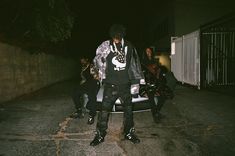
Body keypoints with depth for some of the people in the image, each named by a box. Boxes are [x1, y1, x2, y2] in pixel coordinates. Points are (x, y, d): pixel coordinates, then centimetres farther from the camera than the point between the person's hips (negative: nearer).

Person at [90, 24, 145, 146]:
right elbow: (97, 60, 3)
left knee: (128, 109, 13)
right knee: (104, 109, -1)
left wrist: (136, 82, 7)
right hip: (110, 85, -2)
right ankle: (100, 135, 16)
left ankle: (129, 133, 32)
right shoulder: (106, 46, -4)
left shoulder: (129, 47, 2)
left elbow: (134, 65, 8)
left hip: (125, 84, 3)